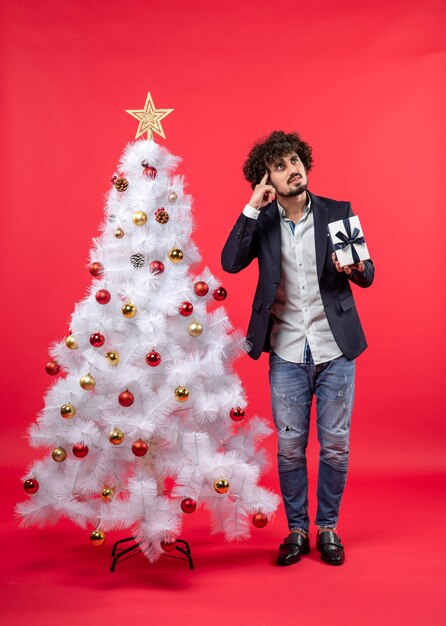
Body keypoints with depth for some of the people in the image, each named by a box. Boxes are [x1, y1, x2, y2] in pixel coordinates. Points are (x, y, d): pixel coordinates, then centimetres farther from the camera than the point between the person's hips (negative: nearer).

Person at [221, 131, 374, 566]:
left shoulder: (338, 212, -1)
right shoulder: (262, 220, 1)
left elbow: (367, 276, 1)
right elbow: (230, 262, -14)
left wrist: (355, 269, -23)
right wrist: (253, 207, -16)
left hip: (335, 349, 0)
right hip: (287, 354, 0)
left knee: (335, 445, 8)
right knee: (289, 448, 8)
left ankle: (327, 528, 28)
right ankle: (297, 530, 27)